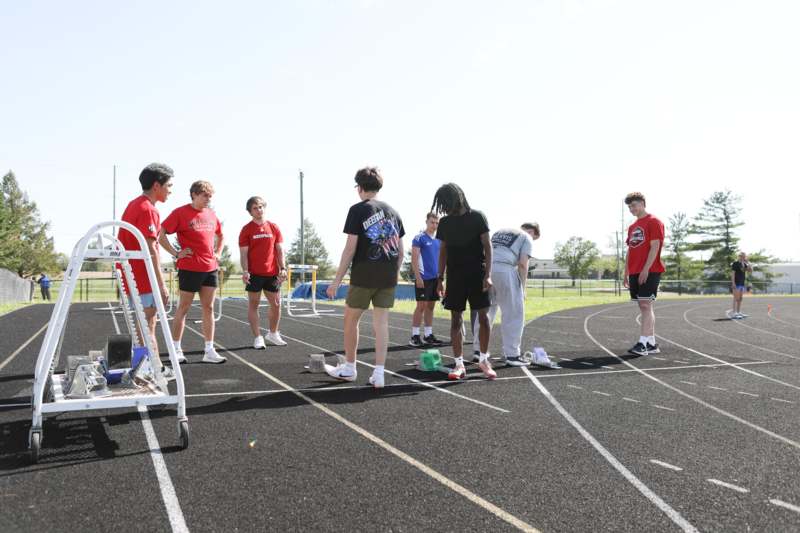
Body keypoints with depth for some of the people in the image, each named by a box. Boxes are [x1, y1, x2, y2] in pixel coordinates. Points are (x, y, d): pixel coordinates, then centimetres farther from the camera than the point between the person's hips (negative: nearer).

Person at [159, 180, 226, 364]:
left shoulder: (211, 214, 10)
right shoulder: (181, 213, -8)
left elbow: (220, 235, 27)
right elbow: (161, 235, -10)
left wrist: (218, 253, 14)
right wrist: (176, 253, -12)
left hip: (211, 268, 6)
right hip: (190, 268, -6)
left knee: (208, 309, 6)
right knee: (183, 308, 4)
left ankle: (209, 351, 11)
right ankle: (176, 349, 15)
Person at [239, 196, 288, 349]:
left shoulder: (273, 227, 8)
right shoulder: (247, 229, 0)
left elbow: (279, 250, 9)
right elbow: (243, 253, -3)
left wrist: (282, 268, 0)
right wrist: (245, 271, -14)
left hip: (272, 273, 3)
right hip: (254, 274, -3)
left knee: (276, 304, 9)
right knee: (253, 305, 2)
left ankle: (273, 334, 26)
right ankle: (257, 338, 9)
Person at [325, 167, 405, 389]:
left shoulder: (358, 210, -6)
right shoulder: (392, 212, 11)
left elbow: (350, 248, -11)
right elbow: (400, 250, 11)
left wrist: (337, 281, -7)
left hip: (364, 276, -5)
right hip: (388, 276, 5)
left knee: (351, 319, 13)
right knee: (381, 322, 8)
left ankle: (349, 368, 25)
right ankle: (378, 374, 5)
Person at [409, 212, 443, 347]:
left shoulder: (438, 240, 14)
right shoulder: (419, 238, -6)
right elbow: (414, 259, -10)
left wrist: (441, 276, 14)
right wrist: (418, 277, -16)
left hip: (435, 278, 7)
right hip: (423, 278, -7)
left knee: (430, 306, 9)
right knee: (421, 306, -6)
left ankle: (428, 335, 15)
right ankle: (414, 336, -1)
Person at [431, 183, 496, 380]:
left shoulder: (477, 217, -3)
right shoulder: (445, 222, 7)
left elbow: (487, 246, -4)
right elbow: (443, 251, 11)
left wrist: (488, 274, -12)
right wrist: (441, 278, 6)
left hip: (477, 275, -3)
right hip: (455, 276, 3)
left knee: (483, 316, -1)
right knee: (456, 319, 0)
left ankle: (484, 359, 14)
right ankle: (459, 364, 5)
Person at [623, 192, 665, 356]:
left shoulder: (654, 222, -4)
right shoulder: (632, 227, 19)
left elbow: (655, 247, -12)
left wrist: (646, 269, -19)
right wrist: (626, 273, 14)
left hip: (649, 271, -8)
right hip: (634, 272, 8)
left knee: (646, 305, -12)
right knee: (644, 307, 8)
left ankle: (643, 343, -15)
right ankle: (652, 343, 13)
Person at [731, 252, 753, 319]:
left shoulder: (744, 264, 14)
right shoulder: (735, 263, -8)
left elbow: (751, 270, 10)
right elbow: (732, 273, -13)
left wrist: (748, 263, 1)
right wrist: (733, 283, -19)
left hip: (742, 283, 8)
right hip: (737, 284, -8)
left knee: (740, 299, 10)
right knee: (736, 298, -10)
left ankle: (739, 312, 15)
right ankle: (734, 313, -11)